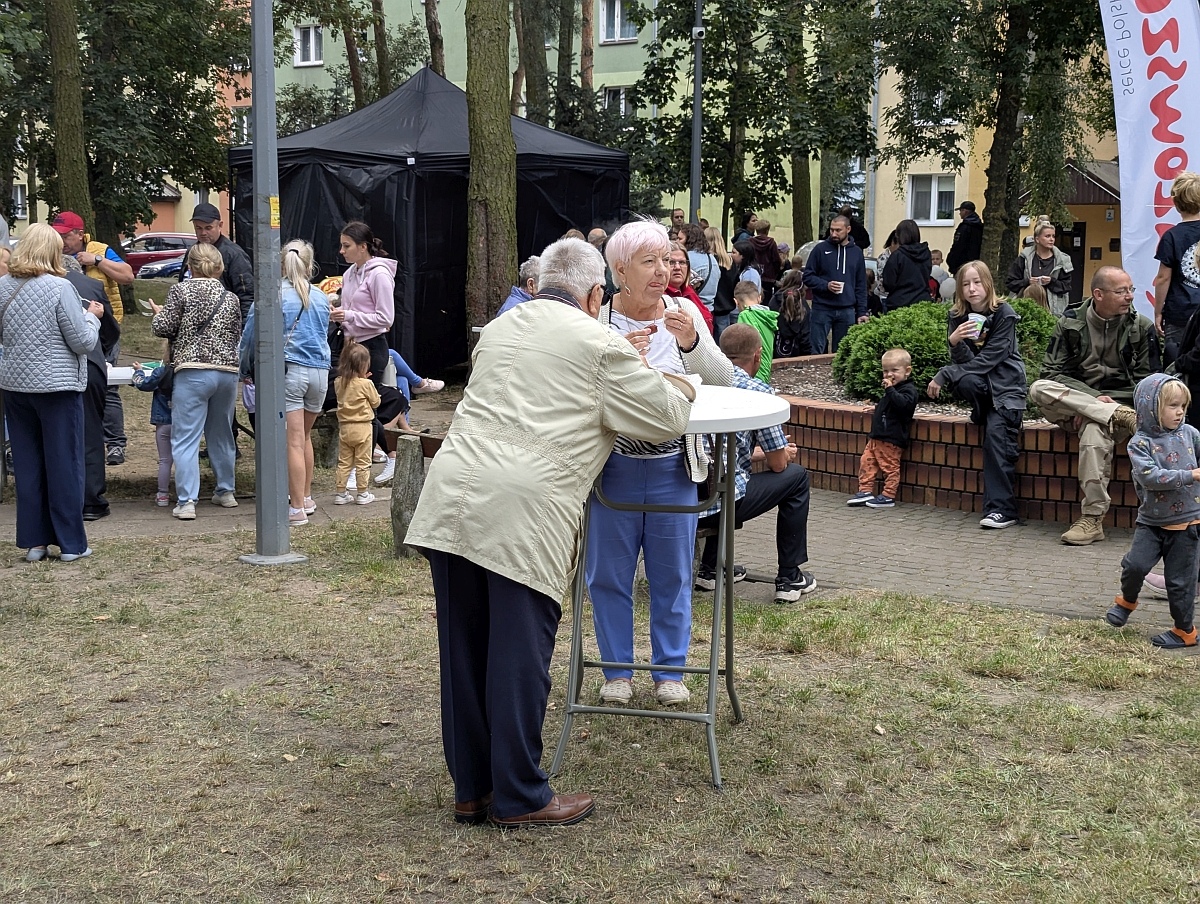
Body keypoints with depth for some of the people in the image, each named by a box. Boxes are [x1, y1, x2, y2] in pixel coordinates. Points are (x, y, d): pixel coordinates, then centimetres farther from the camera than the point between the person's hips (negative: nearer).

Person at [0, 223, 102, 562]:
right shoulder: (60, 288, -14)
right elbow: (83, 342, -11)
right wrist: (92, 316, 5)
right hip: (57, 385, -5)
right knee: (64, 464, 4)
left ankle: (34, 541, 13)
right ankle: (71, 543, 8)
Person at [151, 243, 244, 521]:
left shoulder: (181, 291, -3)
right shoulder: (231, 298, 9)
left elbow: (163, 328, -7)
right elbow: (237, 338, 13)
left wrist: (159, 314, 15)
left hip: (192, 372, -4)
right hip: (227, 371, 5)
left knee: (186, 438, -3)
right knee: (221, 435, 19)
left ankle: (186, 501, -9)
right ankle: (225, 491, 29)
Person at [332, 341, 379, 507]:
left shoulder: (339, 382, -1)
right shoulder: (366, 384, -15)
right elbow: (376, 402, -3)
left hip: (344, 427, 4)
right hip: (362, 427, -4)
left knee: (344, 462, 12)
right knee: (363, 462, 6)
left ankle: (341, 493, 13)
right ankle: (363, 494, 10)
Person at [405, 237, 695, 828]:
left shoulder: (496, 330, 22)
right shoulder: (597, 343, 4)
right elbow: (666, 419, 7)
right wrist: (681, 392, 30)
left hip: (450, 500, 6)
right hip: (523, 512, -6)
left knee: (464, 652, 12)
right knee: (519, 657, 2)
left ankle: (471, 789, 23)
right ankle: (519, 797, 11)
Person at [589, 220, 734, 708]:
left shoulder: (684, 314, -1)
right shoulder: (597, 319, -8)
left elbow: (722, 380, -5)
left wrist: (692, 342, -22)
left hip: (673, 467, 2)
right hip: (612, 464, -2)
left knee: (672, 574, 11)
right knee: (609, 572, 9)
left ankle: (669, 669, 25)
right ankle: (617, 670, 25)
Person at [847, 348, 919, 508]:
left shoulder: (908, 390, -11)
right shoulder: (892, 389, 18)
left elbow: (903, 404, -32)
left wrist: (890, 390, -32)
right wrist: (877, 407, 26)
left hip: (891, 440, -10)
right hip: (877, 436, 10)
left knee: (890, 467, -1)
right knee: (866, 462, 9)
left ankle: (888, 496, 6)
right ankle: (865, 491, 15)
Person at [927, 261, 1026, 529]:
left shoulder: (1004, 314, -12)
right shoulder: (957, 317, 2)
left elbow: (988, 360, -17)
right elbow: (963, 362, -3)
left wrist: (943, 375, -22)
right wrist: (954, 341, -25)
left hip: (1006, 384, -4)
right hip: (980, 386, 4)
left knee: (997, 433, -24)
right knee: (965, 382, -33)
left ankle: (1001, 509, -25)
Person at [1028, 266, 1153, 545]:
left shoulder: (1142, 328, 2)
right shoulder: (1070, 323, 3)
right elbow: (1052, 372, -2)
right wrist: (1093, 398, -18)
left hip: (1120, 404, -2)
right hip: (1073, 402, 2)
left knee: (1094, 431, -37)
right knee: (1039, 389, -29)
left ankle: (1093, 518, -32)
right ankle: (1120, 416, -30)